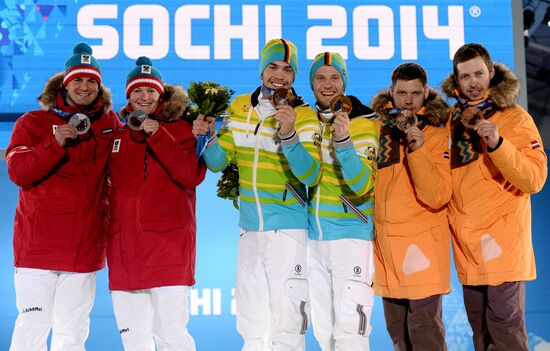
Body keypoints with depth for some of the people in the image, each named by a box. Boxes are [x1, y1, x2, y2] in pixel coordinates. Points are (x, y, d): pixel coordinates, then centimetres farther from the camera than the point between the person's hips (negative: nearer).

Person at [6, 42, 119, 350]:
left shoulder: (110, 123, 10)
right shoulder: (32, 123, 2)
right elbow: (18, 172, -9)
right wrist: (55, 143, -20)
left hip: (85, 248, 3)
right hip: (37, 242, -2)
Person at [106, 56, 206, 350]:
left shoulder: (179, 129, 5)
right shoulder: (116, 133, 17)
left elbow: (193, 176, -11)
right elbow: (105, 183, 25)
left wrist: (158, 136, -13)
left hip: (168, 242, -4)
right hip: (123, 245, 4)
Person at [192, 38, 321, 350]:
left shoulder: (305, 116, -9)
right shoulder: (239, 107, 6)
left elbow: (310, 175, -19)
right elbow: (218, 162, 6)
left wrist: (288, 135, -33)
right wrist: (208, 137, -14)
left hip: (288, 229, -5)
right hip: (249, 230, 5)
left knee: (285, 325, -4)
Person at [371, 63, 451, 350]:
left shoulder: (436, 135, -5)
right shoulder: (377, 126, 6)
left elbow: (437, 197, -17)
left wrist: (418, 150, -25)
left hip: (421, 240, -4)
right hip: (383, 239, 4)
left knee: (424, 328, -5)